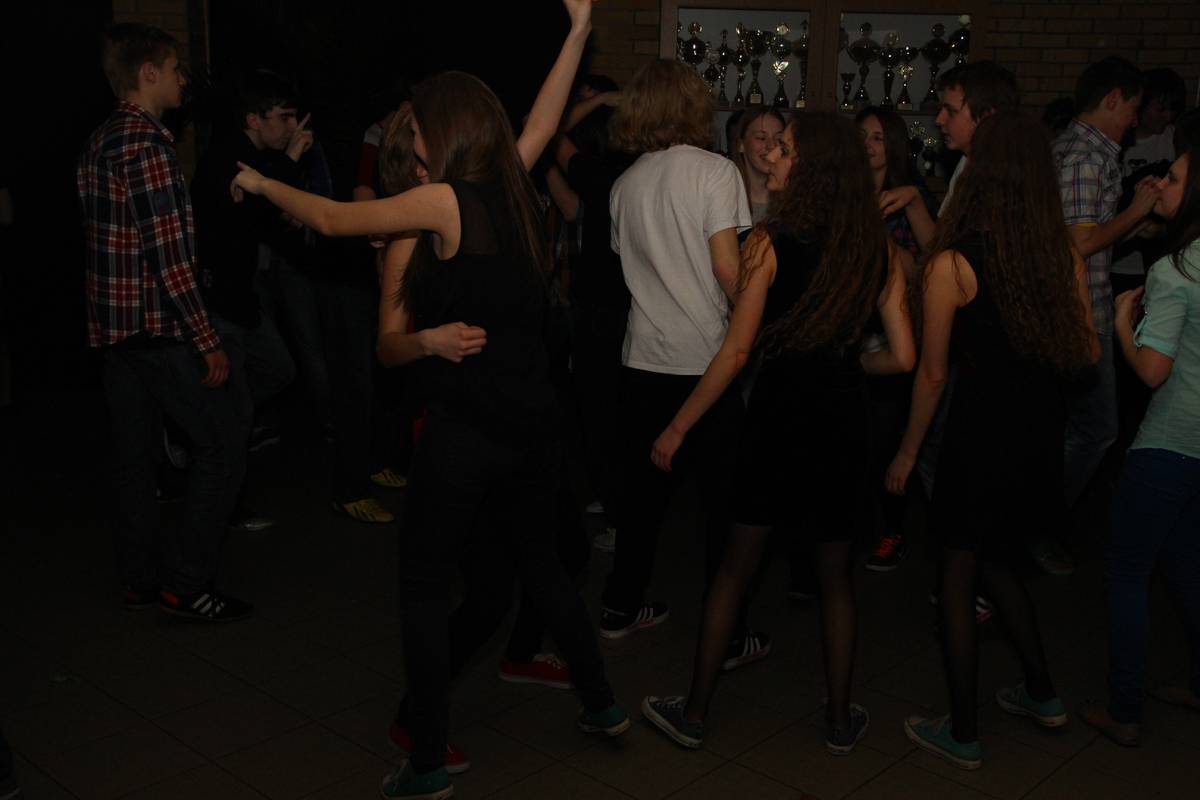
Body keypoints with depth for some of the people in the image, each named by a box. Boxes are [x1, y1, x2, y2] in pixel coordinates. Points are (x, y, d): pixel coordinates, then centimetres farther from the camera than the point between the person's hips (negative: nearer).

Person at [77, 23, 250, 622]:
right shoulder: (146, 144, -16)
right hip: (161, 325, -10)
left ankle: (139, 578, 23)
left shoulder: (100, 141, 14)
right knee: (221, 448, -3)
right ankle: (185, 583, 1)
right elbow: (168, 255, -21)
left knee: (132, 453, 13)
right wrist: (207, 341, -18)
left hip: (114, 322, 10)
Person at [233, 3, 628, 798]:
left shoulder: (449, 202, -15)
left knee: (424, 589, 6)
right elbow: (544, 118, 20)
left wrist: (262, 184, 10)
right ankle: (602, 703, 35)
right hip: (532, 424, 7)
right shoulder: (513, 186, 3)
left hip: (464, 431, -7)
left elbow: (332, 219, -8)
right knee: (540, 561, 24)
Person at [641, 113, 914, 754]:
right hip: (842, 421, 3)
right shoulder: (877, 250, -1)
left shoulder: (771, 241, -11)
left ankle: (694, 713, 22)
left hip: (776, 415, -2)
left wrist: (678, 428, -5)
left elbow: (737, 351, -13)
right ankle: (840, 719, 28)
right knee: (834, 577, 17)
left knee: (736, 568, 11)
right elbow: (902, 356, -1)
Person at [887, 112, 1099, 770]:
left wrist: (908, 451, 0)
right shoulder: (1066, 258, -3)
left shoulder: (952, 264, -15)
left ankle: (963, 733, 20)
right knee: (995, 565, 26)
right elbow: (1086, 356, 2)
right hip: (1040, 428, 6)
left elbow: (932, 372, -11)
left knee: (958, 580, 9)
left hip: (979, 429, -5)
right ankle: (1041, 693, 37)